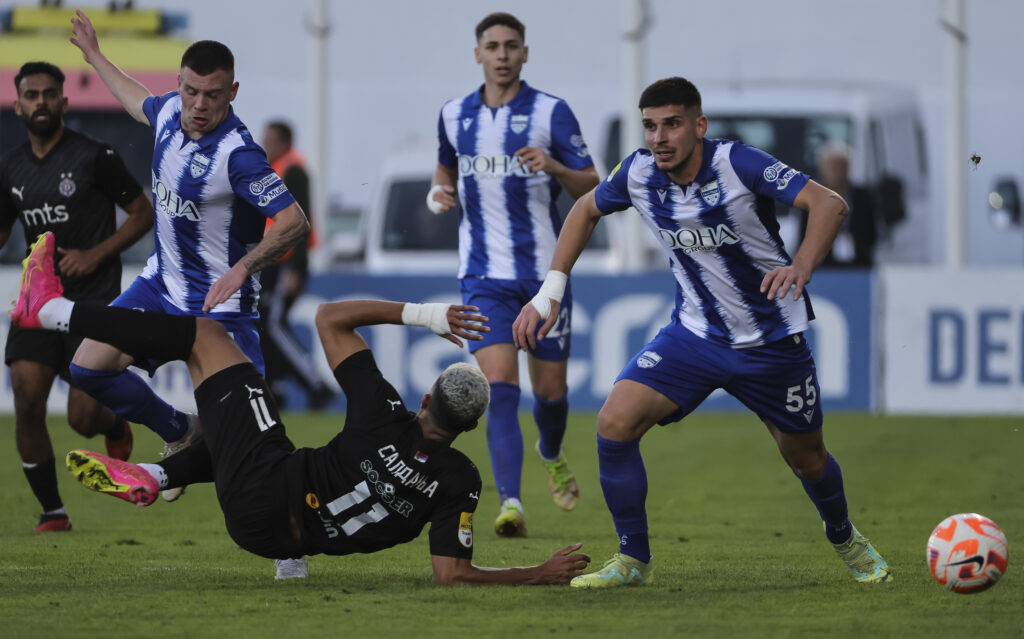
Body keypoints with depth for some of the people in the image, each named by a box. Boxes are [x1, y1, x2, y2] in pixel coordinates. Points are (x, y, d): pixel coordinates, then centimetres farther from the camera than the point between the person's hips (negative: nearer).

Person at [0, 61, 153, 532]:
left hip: (93, 299, -4)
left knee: (82, 418, -9)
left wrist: (96, 254, -12)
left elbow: (142, 214, -1)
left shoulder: (94, 157, -7)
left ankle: (116, 429, 29)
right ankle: (52, 511, 3)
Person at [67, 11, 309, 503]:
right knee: (88, 369, 3)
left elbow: (295, 223, -30)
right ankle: (178, 435, 23)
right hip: (162, 282, 7)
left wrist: (243, 268, -43)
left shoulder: (237, 153, -27)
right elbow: (139, 102, 23)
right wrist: (94, 55, 36)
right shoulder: (170, 111, -4)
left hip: (219, 303, -7)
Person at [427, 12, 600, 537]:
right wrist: (437, 194, 2)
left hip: (545, 271, -1)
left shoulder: (551, 113, -4)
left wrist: (554, 168, -25)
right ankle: (510, 504, -24)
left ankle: (552, 455, 43)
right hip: (485, 276, 1)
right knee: (499, 390, -16)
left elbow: (591, 190, -5)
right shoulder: (454, 116, 6)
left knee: (550, 390, 10)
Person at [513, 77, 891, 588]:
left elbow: (828, 204, -29)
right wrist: (549, 291, 4)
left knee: (806, 458, 13)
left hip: (772, 342, -3)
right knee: (615, 423, -17)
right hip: (695, 334, 3)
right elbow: (586, 210, 10)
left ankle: (845, 540, 46)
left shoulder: (737, 164, -24)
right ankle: (632, 560, -2)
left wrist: (801, 267, -47)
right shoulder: (638, 174, -11)